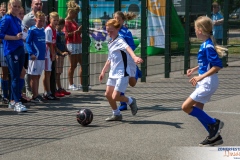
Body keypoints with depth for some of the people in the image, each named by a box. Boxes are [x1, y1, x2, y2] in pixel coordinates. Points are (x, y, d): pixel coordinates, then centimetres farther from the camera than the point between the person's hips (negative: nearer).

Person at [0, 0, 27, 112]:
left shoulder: (18, 20, 15)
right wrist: (15, 37, -18)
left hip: (20, 50, 8)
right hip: (11, 51, -8)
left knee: (17, 77, 10)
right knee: (15, 77, -10)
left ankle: (12, 101, 18)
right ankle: (17, 103, -9)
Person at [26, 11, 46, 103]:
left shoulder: (43, 30, 10)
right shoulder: (32, 30, -10)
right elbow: (28, 42, -13)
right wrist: (31, 53, -23)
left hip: (42, 57, 7)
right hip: (35, 57, -7)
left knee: (38, 76, 12)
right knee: (34, 76, -1)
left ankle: (36, 95, 18)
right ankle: (35, 96, 1)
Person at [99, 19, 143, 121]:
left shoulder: (120, 41, -14)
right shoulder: (110, 43, 13)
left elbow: (127, 48, -37)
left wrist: (134, 57, -56)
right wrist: (103, 72, 31)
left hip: (122, 74, -9)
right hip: (113, 73, 9)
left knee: (115, 97, -12)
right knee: (108, 94, 8)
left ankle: (130, 101, 14)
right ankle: (116, 114, 23)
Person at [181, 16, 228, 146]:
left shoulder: (208, 46, -20)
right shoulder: (204, 44, 8)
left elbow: (218, 66, -25)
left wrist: (201, 77, -26)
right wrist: (195, 69, 13)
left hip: (208, 82, -10)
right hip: (204, 82, 10)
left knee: (186, 107, -10)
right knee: (197, 110, 13)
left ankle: (214, 123, -2)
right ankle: (215, 136, 19)